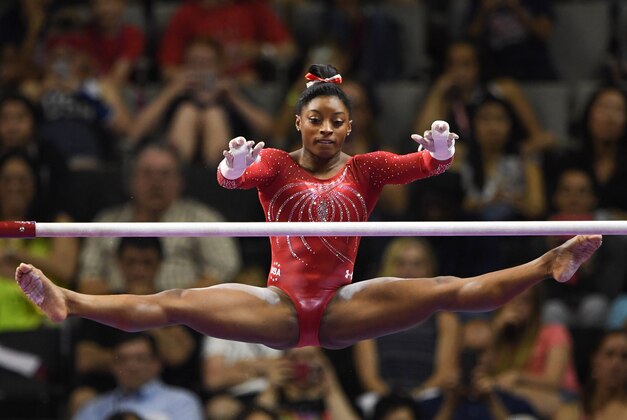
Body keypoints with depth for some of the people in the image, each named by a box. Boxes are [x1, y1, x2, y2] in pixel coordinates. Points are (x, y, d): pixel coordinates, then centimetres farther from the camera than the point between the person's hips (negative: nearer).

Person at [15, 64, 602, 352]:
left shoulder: (365, 169, 6)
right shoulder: (275, 164, 4)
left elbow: (420, 164, -11)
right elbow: (232, 177, -17)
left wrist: (439, 154, -35)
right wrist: (233, 168, -42)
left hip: (343, 308, 1)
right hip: (280, 304, 0)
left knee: (448, 290, -20)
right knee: (178, 304, -21)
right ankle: (68, 303, -33)